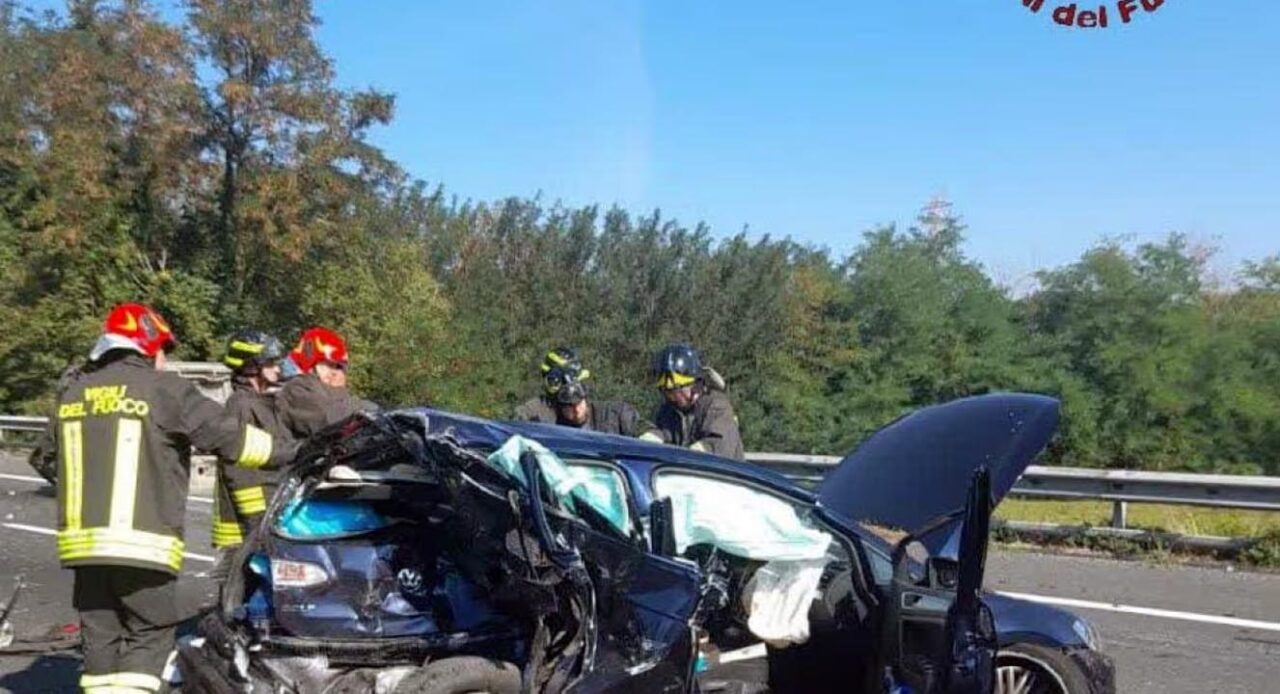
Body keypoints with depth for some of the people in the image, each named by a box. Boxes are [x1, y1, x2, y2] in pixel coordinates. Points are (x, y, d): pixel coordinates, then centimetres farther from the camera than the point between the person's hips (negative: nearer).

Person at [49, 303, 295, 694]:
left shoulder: (71, 392, 12)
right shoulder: (164, 389, -5)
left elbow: (58, 446, 23)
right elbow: (230, 436, -5)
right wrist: (291, 453, 4)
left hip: (82, 538, 6)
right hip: (142, 542, -6)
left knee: (101, 635, 13)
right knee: (150, 633, 4)